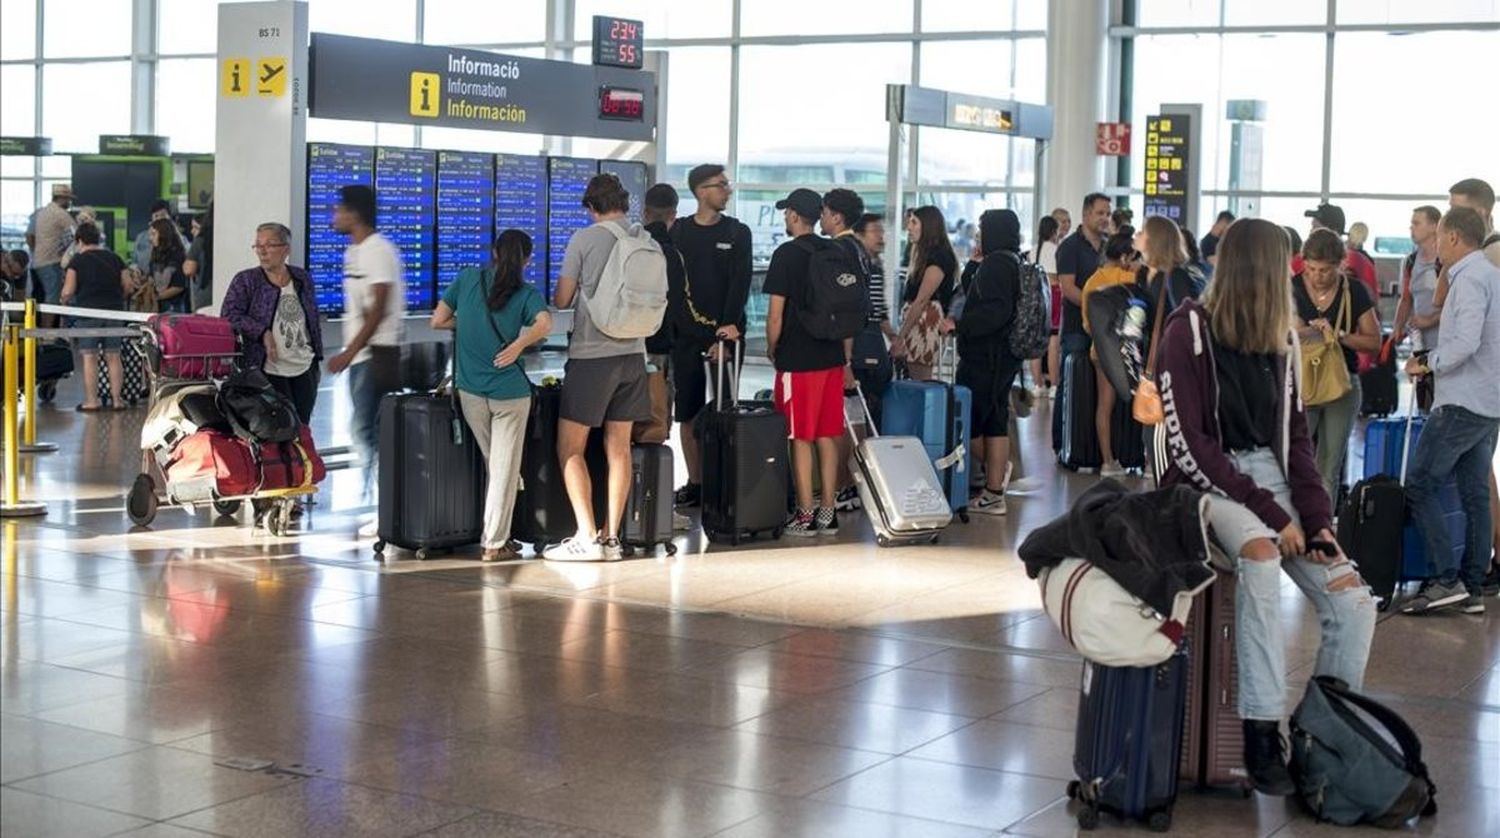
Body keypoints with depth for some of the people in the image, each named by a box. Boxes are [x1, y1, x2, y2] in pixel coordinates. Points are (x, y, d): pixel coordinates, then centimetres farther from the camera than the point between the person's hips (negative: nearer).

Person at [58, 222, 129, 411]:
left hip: (88, 311, -4)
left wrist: (63, 300, 13)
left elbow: (68, 291, -8)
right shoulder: (114, 258, 9)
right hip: (114, 310, 4)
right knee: (113, 357, 8)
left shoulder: (78, 260, -3)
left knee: (89, 358, 1)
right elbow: (127, 285, 8)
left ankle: (92, 401, 1)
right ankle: (116, 399, 8)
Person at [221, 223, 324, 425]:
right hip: (269, 371, -4)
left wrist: (317, 358, 17)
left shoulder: (303, 279, 10)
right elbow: (228, 316, -10)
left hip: (305, 371, 4)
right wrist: (262, 332, -20)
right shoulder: (245, 281, -2)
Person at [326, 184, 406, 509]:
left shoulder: (378, 250, -12)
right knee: (363, 429, 10)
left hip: (377, 354, -9)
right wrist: (349, 352, 15)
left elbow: (378, 309, -18)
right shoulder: (354, 252, 16)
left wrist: (349, 351, -19)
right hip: (360, 355, 9)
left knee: (365, 428, -11)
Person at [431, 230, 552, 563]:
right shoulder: (527, 294, -3)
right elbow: (545, 324, -23)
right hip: (509, 391, -3)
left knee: (492, 465, 18)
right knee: (505, 469, 5)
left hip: (470, 391, 3)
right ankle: (495, 544, 6)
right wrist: (518, 345, -12)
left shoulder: (467, 279, 3)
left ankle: (495, 535, 22)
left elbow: (438, 320, 5)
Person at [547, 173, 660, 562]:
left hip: (591, 354, -5)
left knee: (570, 448, 2)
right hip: (632, 353, 5)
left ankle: (587, 537, -6)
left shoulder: (585, 239, -9)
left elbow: (562, 300, -4)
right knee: (619, 448, 10)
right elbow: (659, 301, 13)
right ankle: (611, 537, 11)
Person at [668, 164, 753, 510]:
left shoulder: (737, 232, 7)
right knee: (688, 413, 2)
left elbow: (740, 283, -2)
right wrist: (701, 332, -10)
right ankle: (694, 483, 9)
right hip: (687, 335, 1)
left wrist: (729, 326, -15)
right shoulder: (679, 232, 6)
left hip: (726, 333, -1)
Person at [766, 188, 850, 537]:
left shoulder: (786, 255, -9)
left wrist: (771, 349, 6)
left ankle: (806, 515, 2)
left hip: (797, 359, -6)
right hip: (832, 357, 6)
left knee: (801, 439, 0)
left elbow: (776, 315, -11)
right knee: (828, 437, 10)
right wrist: (846, 361, 17)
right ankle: (828, 512, 13)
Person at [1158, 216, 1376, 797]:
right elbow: (1188, 444, -12)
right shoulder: (1189, 330, -7)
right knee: (1260, 552, -37)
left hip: (1271, 476, 6)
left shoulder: (1279, 338, 13)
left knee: (1353, 600, -14)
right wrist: (1270, 512, -16)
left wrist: (1317, 519, -3)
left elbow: (1296, 437, 13)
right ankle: (1262, 736, -34)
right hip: (1209, 482, -6)